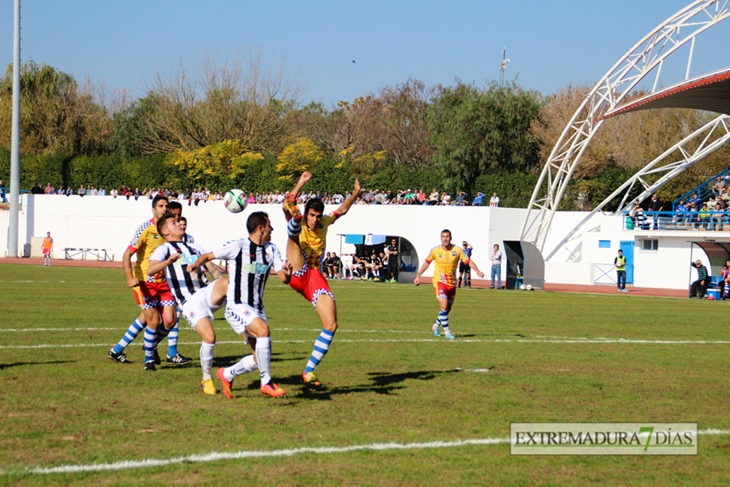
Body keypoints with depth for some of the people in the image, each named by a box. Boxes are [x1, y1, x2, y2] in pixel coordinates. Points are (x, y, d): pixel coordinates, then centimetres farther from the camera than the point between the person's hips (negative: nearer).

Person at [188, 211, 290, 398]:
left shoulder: (271, 250, 5)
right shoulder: (237, 246, -11)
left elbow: (284, 279, 0)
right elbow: (208, 256, -3)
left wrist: (287, 273, -24)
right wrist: (196, 264, -23)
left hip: (256, 309, 7)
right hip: (237, 307, -7)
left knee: (260, 358, 6)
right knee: (263, 330, -31)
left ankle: (227, 374, 31)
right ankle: (266, 383, -21)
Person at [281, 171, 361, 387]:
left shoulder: (324, 222, 11)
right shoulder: (298, 222, -4)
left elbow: (341, 210, 27)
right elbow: (286, 206, -23)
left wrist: (355, 193, 19)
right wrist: (300, 184, -32)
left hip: (315, 276, 4)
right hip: (298, 274, -4)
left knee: (331, 324, -7)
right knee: (295, 226, -23)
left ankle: (309, 372, 0)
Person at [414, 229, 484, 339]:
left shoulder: (457, 250, -6)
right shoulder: (435, 251, -6)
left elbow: (468, 261, -4)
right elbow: (427, 262, 8)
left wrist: (477, 271, -20)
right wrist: (418, 276, 9)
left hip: (451, 283, 3)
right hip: (439, 281, -3)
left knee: (448, 308, 12)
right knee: (444, 305, -18)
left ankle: (436, 325, 37)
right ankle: (447, 331, -9)